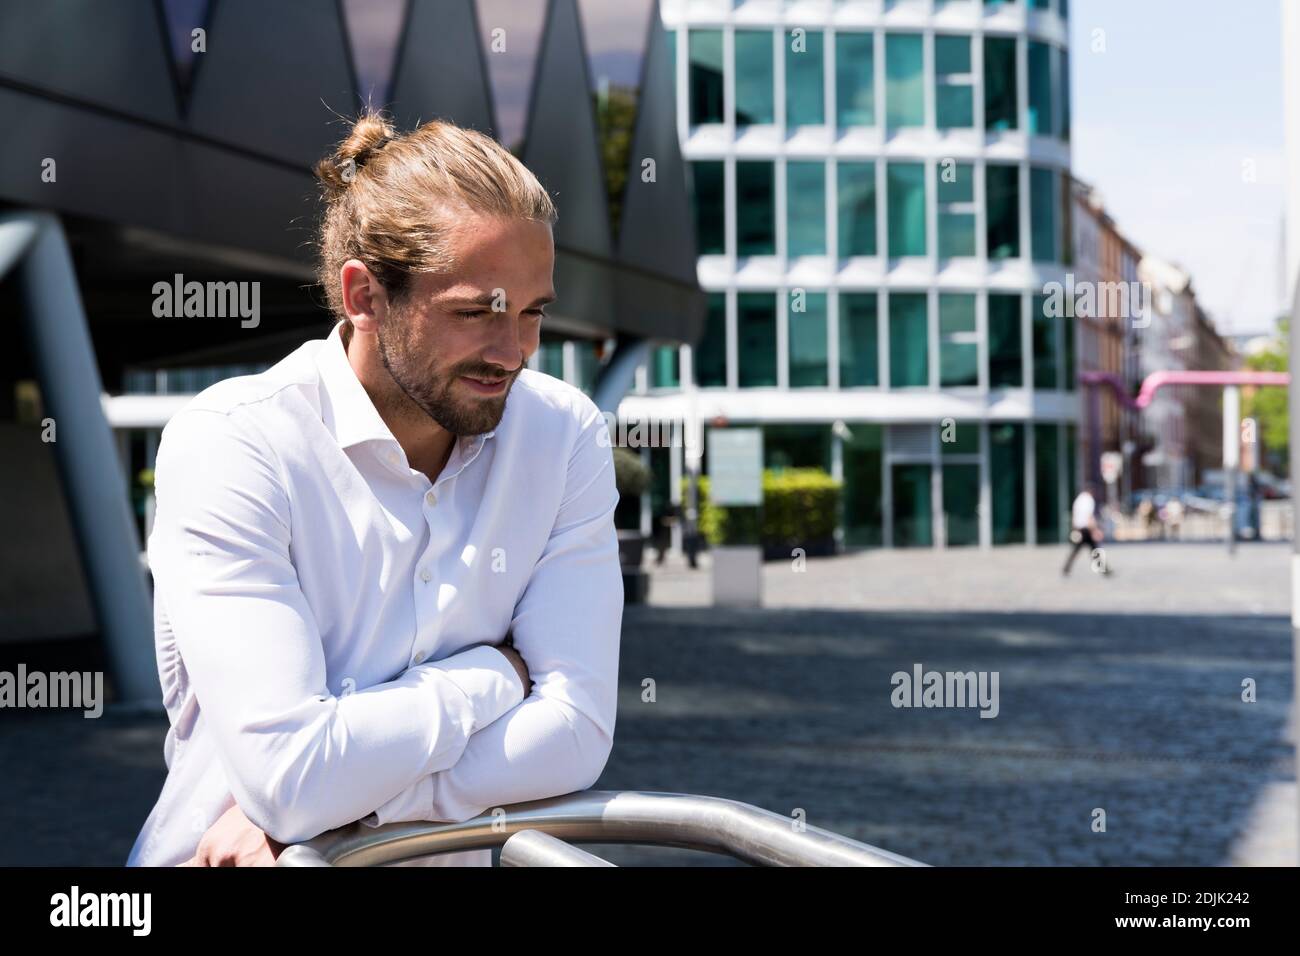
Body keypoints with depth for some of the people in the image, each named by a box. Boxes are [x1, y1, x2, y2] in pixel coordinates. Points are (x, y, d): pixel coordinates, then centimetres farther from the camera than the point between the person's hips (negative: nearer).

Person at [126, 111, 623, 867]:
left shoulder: (567, 434, -3)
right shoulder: (229, 445, -14)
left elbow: (577, 729, -10)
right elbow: (290, 775, -21)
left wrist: (328, 805, -17)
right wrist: (497, 677, -10)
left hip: (448, 856, 3)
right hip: (231, 857, -2)